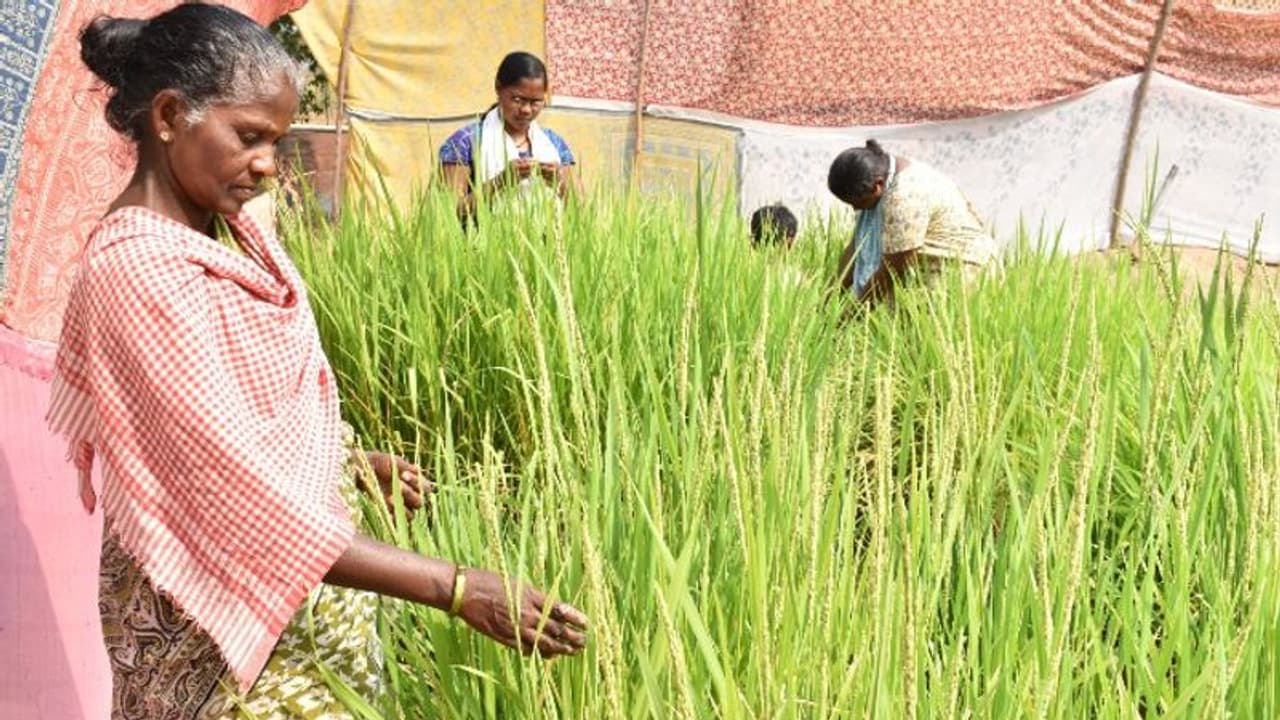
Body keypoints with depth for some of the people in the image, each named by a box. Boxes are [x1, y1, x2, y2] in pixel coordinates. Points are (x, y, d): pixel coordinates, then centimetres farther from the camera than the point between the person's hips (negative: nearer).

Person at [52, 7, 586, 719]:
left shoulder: (229, 225, 1)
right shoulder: (136, 271, -25)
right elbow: (243, 497, -30)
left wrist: (357, 461, 20)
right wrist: (457, 589, -32)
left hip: (303, 559, 8)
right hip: (216, 600, -8)